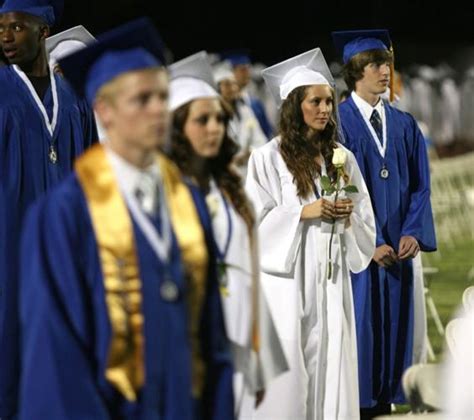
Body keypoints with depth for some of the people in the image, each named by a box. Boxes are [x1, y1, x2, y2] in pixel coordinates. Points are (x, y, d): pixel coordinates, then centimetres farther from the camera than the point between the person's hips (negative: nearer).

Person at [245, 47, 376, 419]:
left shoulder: (342, 158, 9)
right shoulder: (268, 158, -3)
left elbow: (367, 222, 13)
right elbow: (256, 221, -6)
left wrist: (349, 216, -8)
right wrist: (305, 212, -16)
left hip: (331, 280, 4)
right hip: (287, 279, -4)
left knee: (330, 367, 3)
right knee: (287, 371, -4)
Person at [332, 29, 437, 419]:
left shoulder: (405, 125, 10)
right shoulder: (337, 123, -6)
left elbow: (420, 185, 8)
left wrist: (413, 233, -7)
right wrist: (369, 243, -16)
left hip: (397, 245, 5)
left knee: (394, 325, 7)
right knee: (359, 326, -2)